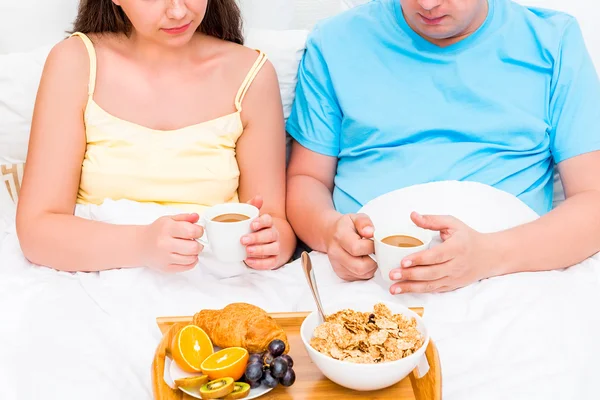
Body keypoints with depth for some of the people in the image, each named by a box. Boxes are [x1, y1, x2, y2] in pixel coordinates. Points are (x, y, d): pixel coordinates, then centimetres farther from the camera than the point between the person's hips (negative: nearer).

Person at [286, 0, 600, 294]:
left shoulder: (554, 42, 6)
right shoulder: (336, 42, 9)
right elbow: (306, 178, 12)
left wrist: (490, 254, -19)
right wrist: (329, 230, -13)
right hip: (358, 282, 1)